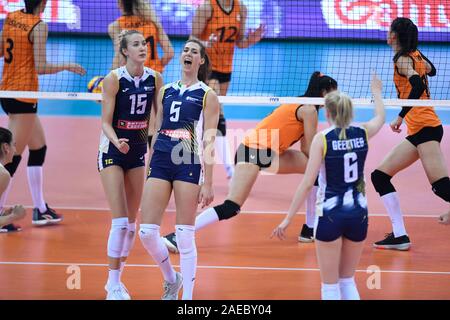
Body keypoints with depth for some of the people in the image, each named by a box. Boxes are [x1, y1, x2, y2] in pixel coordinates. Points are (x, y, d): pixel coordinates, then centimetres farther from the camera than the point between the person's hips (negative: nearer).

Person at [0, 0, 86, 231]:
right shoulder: (39, 26, -16)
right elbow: (40, 67, -19)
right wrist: (66, 66, -6)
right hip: (24, 94, -8)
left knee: (39, 147, 19)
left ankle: (40, 209, 25)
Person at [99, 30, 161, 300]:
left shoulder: (155, 78, -1)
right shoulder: (114, 78, -13)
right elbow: (106, 122, -13)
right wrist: (117, 141, -31)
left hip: (138, 150, 5)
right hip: (113, 150, -5)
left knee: (132, 222, 7)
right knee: (120, 221, -12)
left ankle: (117, 279, 18)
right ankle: (113, 285, -5)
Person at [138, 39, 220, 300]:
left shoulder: (207, 95, 3)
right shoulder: (166, 91, 16)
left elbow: (209, 141, -2)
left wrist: (208, 183, -7)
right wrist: (149, 168, 15)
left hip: (188, 164, -4)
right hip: (161, 161, 4)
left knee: (185, 237, -5)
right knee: (147, 232, -2)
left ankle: (187, 297, 4)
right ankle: (171, 278, 24)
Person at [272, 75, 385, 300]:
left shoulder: (322, 139, -10)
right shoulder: (362, 133, 1)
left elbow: (308, 182, -13)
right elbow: (380, 117, 26)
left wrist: (288, 218, -9)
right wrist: (376, 91, 46)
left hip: (330, 215, -4)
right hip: (358, 214, 4)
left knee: (330, 286, 5)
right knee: (348, 281, 18)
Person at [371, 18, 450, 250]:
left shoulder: (403, 59, -8)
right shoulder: (415, 55, 16)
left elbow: (418, 86, -24)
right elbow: (431, 70, 37)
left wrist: (401, 116, -23)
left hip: (426, 128, -10)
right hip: (417, 132, 10)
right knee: (380, 176, 8)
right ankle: (400, 236, 3)